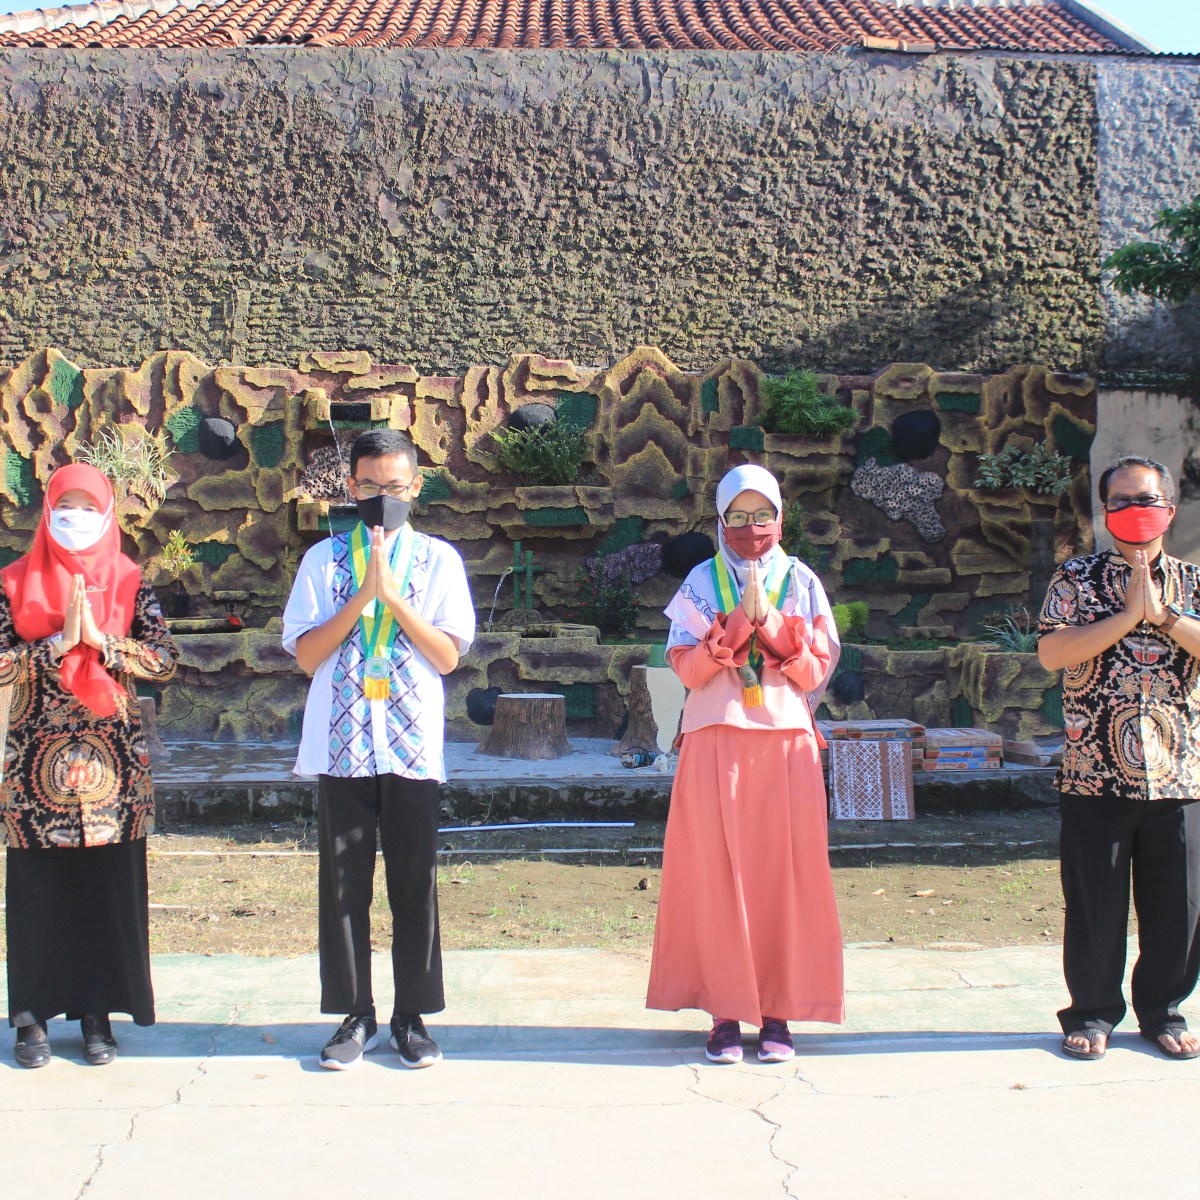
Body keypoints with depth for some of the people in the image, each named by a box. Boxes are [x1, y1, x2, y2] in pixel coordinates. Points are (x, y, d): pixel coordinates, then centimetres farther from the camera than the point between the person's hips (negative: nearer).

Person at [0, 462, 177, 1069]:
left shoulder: (130, 583, 5)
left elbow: (164, 660, -4)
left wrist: (100, 638, -15)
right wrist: (60, 640, -15)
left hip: (113, 757, 1)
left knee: (109, 885, 2)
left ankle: (97, 1010, 13)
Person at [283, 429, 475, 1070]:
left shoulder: (438, 560, 6)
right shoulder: (324, 559, 8)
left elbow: (448, 656, -2)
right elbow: (306, 654, -1)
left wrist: (392, 595, -12)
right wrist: (363, 595, -11)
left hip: (412, 745, -1)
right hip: (341, 744, 1)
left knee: (414, 883, 4)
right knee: (343, 884, 5)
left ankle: (411, 1017, 16)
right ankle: (356, 1016, 17)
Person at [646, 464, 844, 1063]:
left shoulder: (801, 582, 9)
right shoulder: (702, 582, 6)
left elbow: (816, 671, 1)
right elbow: (687, 669, -4)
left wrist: (769, 621, -10)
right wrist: (739, 618, -13)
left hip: (787, 743, 1)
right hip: (716, 744, -1)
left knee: (784, 872, 0)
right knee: (718, 873, -3)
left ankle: (777, 1011, 7)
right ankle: (725, 1011, 4)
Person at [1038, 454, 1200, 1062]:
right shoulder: (1077, 578, 4)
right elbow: (1051, 651, -11)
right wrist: (1129, 614, -14)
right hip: (1095, 772, -2)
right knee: (1094, 902, 5)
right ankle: (1092, 1012, 19)